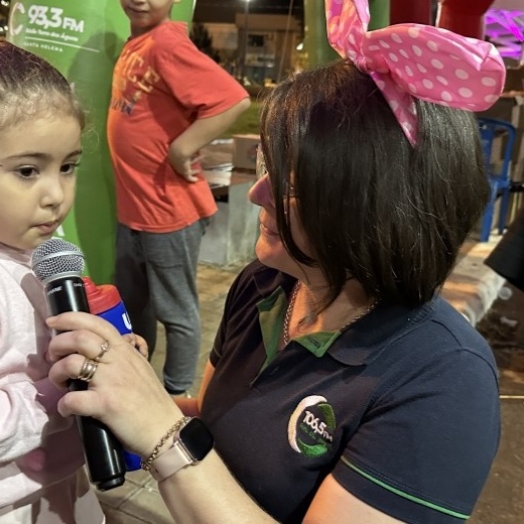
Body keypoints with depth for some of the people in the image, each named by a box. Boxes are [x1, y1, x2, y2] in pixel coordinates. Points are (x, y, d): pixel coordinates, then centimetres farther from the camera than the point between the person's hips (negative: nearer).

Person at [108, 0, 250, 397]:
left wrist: (182, 148, -23)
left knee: (176, 311, 9)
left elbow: (235, 99, -29)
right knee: (130, 305, 23)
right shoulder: (135, 44, 9)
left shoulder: (167, 43, -18)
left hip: (169, 209, -9)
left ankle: (176, 395, 28)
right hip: (133, 206, 9)